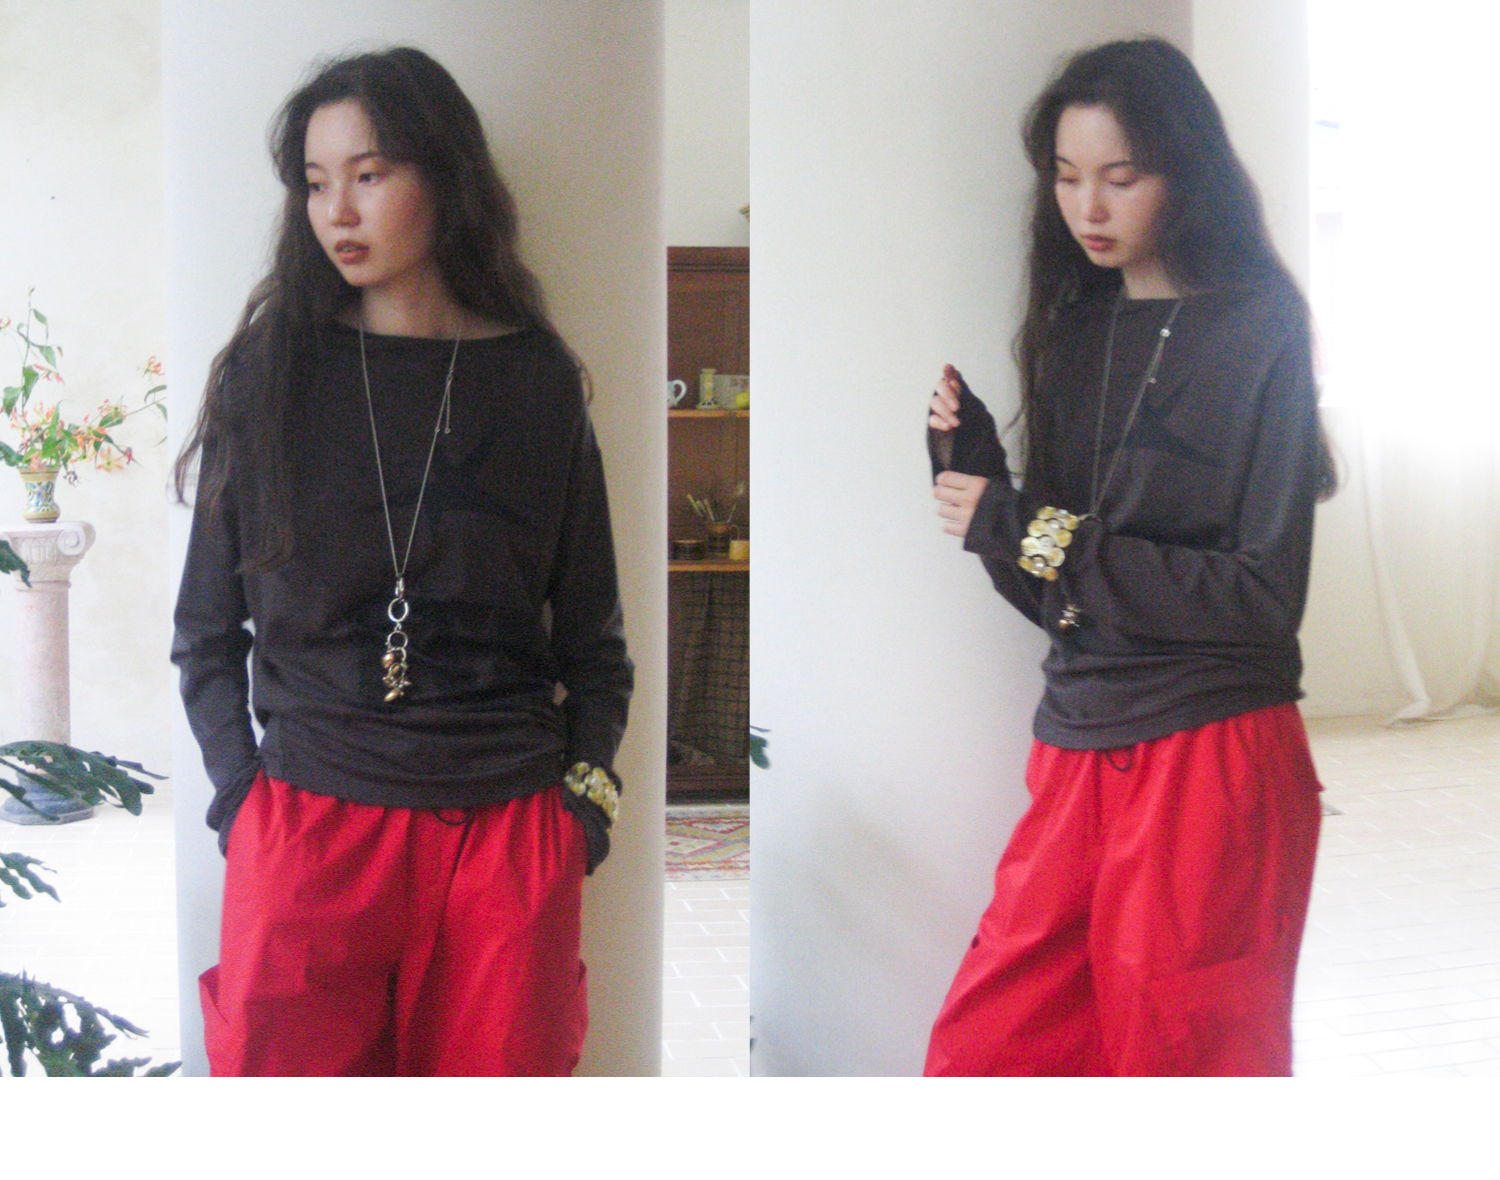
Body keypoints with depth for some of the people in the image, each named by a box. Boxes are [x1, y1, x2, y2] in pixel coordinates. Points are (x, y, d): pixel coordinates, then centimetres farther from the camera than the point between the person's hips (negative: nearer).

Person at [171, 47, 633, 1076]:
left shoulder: (537, 381, 8)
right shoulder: (270, 372, 7)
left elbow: (590, 628, 13)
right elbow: (207, 628, 10)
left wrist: (588, 790, 2)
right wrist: (242, 792, 0)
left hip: (508, 832, 1)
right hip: (305, 826, 0)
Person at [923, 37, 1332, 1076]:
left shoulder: (1260, 329, -6)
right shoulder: (1078, 328, 12)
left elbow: (1263, 598, -14)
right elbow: (1055, 597, 12)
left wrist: (1036, 532, -13)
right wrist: (975, 469, -4)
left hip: (1211, 761, -6)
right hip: (1077, 751, 6)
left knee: (1179, 1060, 4)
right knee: (976, 1059, 3)